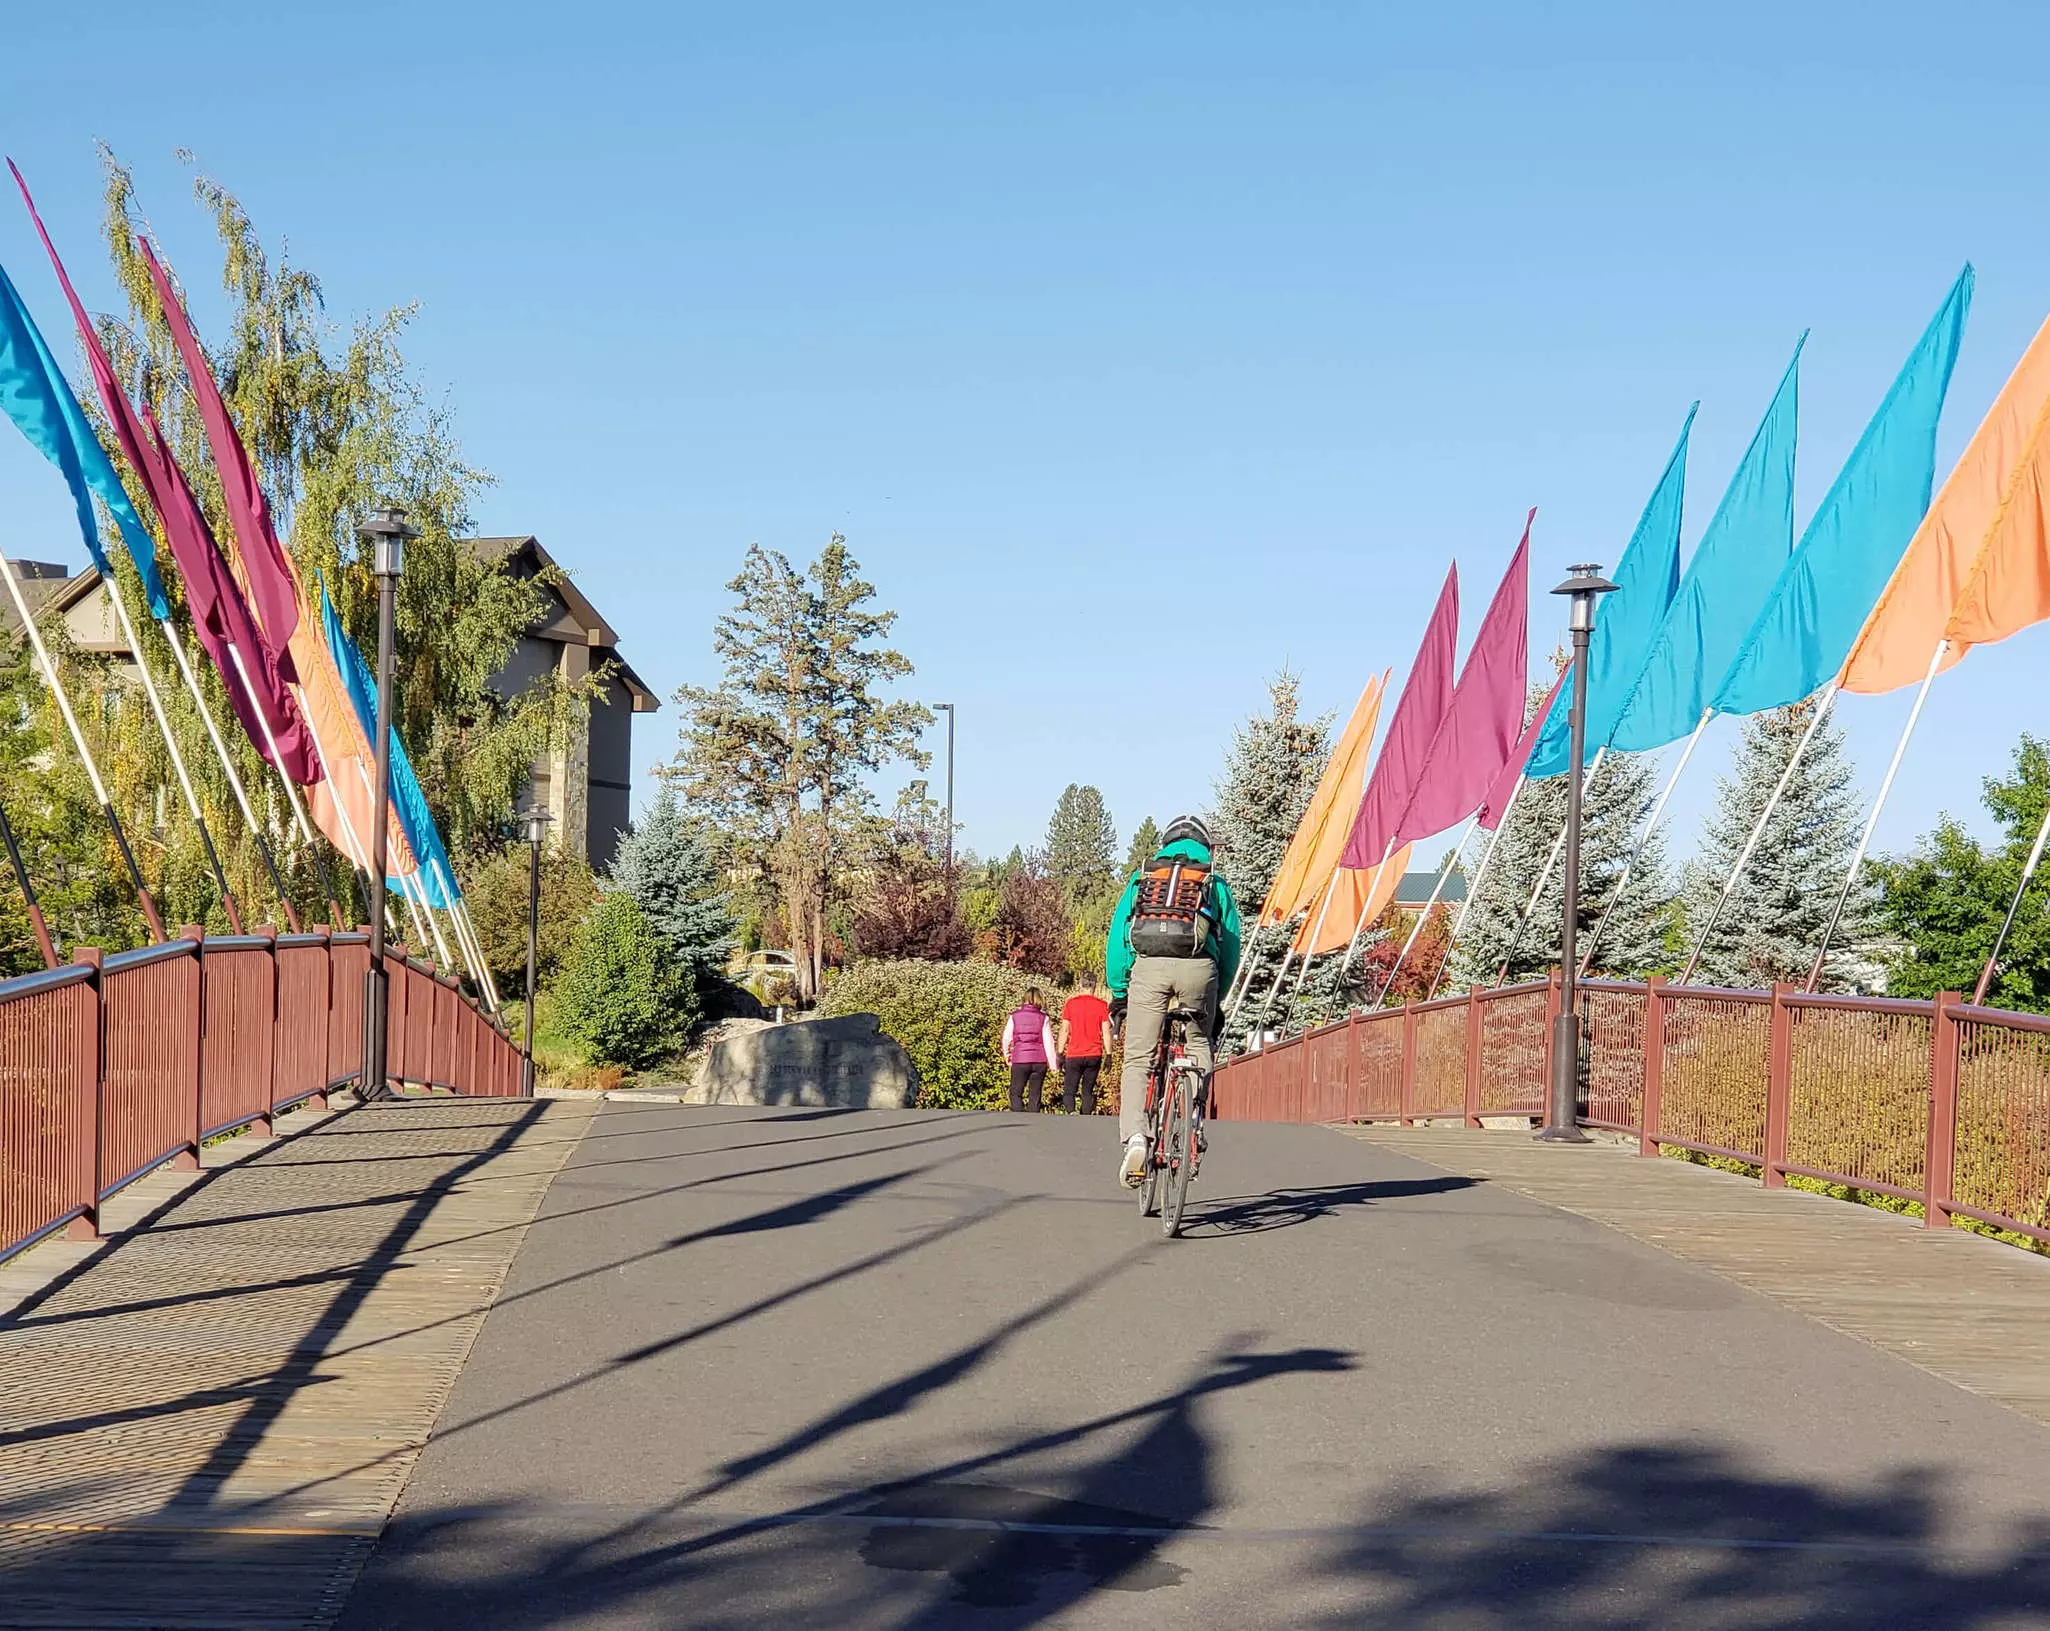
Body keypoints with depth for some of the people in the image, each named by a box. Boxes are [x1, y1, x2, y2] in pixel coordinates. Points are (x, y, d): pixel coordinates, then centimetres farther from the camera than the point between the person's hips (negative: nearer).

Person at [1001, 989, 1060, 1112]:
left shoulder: (1014, 1016, 1)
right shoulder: (1043, 1018, -1)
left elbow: (1006, 1038, 8)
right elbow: (1049, 1042, -3)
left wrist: (1006, 1055, 25)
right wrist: (1053, 1064, 2)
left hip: (1019, 1061, -1)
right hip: (1039, 1060, 1)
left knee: (1015, 1093, 7)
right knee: (1035, 1095, 9)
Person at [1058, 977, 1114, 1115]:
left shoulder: (1070, 1003, 0)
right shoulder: (1102, 1005, 1)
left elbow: (1064, 1030, -1)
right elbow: (1106, 1032, -1)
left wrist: (1060, 1054, 3)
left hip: (1074, 1055, -1)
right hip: (1094, 1055, 1)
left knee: (1069, 1091, 3)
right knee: (1088, 1091, 12)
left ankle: (1071, 1112, -24)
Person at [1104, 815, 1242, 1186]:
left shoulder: (1142, 877, 25)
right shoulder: (1215, 882, 23)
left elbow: (1117, 936, 18)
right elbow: (1230, 944, 19)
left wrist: (1118, 992, 22)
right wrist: (1217, 995, 26)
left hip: (1148, 966, 0)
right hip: (1198, 966, 0)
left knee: (1138, 1058, 3)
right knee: (1198, 1046, 22)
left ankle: (1134, 1138, -13)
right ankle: (1194, 1124, 11)